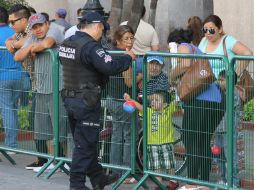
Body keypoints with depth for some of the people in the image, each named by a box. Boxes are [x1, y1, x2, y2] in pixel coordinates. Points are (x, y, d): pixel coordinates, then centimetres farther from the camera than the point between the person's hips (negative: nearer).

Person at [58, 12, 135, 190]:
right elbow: (110, 67, -27)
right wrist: (128, 58, -12)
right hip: (86, 100, -9)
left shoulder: (66, 43, 8)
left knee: (85, 142, 17)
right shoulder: (90, 46, -20)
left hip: (70, 98, 9)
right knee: (85, 144, 1)